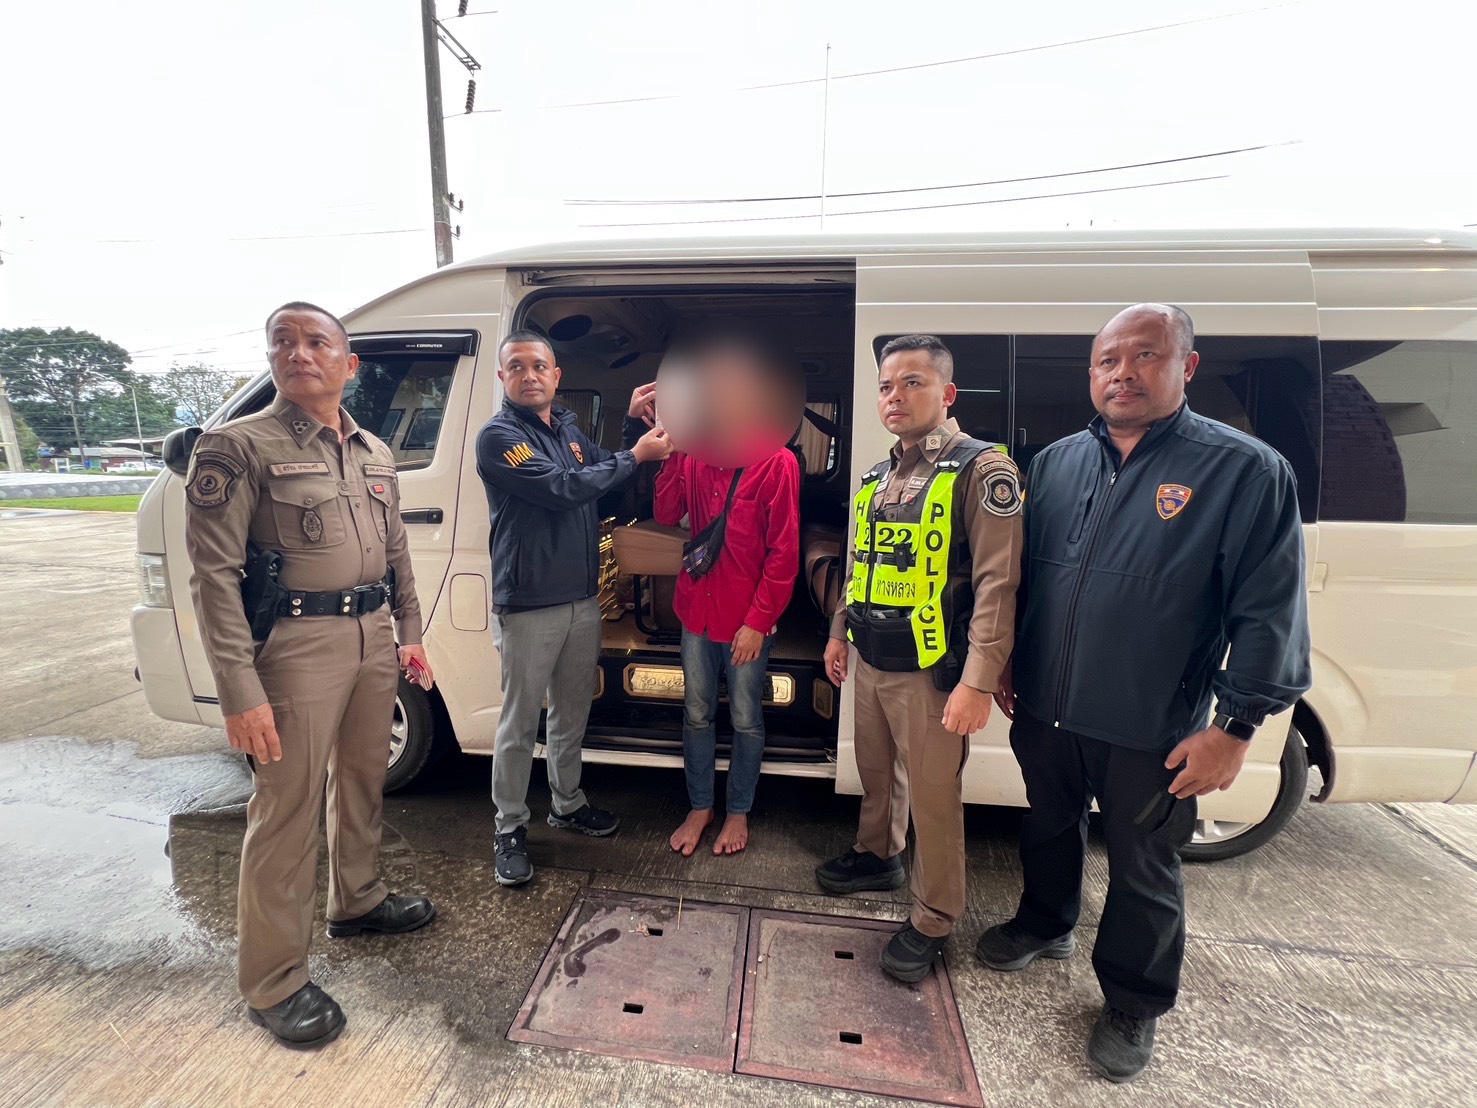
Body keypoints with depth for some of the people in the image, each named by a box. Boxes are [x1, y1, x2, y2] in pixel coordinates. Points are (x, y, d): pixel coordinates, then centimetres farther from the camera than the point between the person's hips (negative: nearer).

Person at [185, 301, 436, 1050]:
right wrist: (240, 691, -18)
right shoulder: (239, 447, -9)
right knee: (288, 811, 3)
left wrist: (409, 631, 14)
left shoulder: (374, 451, 11)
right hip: (299, 642, -6)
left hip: (373, 636, 7)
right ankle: (274, 984, 20)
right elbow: (214, 574, -13)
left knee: (363, 782, 20)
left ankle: (357, 901, 42)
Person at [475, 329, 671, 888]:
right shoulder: (498, 436, -11)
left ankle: (567, 803, 37)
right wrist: (636, 455, -16)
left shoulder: (569, 428, 11)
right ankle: (510, 830, 21)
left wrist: (633, 423, 8)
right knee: (520, 723, 4)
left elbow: (608, 474, 21)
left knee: (573, 711, 19)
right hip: (528, 605, -7)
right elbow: (562, 489, -22)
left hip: (583, 598, 7)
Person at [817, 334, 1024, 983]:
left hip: (930, 672, -7)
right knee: (875, 773, 22)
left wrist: (978, 682, -22)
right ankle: (877, 857, 46)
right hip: (871, 663, 7)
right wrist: (841, 633, 20)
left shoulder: (981, 470, -12)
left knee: (933, 796, 5)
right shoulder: (877, 478, 12)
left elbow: (997, 582, -18)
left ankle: (933, 921, 24)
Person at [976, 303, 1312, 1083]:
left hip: (1152, 736, -4)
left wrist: (1234, 727, -12)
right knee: (1048, 829, 24)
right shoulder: (1055, 462, 3)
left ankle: (1133, 1005, 39)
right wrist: (1004, 666, 11)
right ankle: (1044, 925, 51)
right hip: (1045, 712, 4)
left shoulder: (1246, 471, -10)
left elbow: (1268, 613, -11)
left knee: (1142, 872, 15)